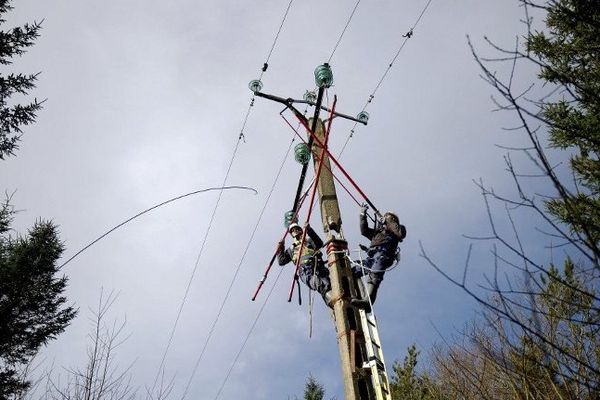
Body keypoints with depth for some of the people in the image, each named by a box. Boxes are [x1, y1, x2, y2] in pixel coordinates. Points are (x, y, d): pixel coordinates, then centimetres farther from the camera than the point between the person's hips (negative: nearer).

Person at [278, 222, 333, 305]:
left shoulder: (309, 239, 33)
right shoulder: (291, 249, 38)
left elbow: (319, 243, 9)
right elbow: (281, 261, 30)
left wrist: (309, 230, 0)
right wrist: (280, 249, 20)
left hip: (317, 265, 1)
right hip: (305, 270, -1)